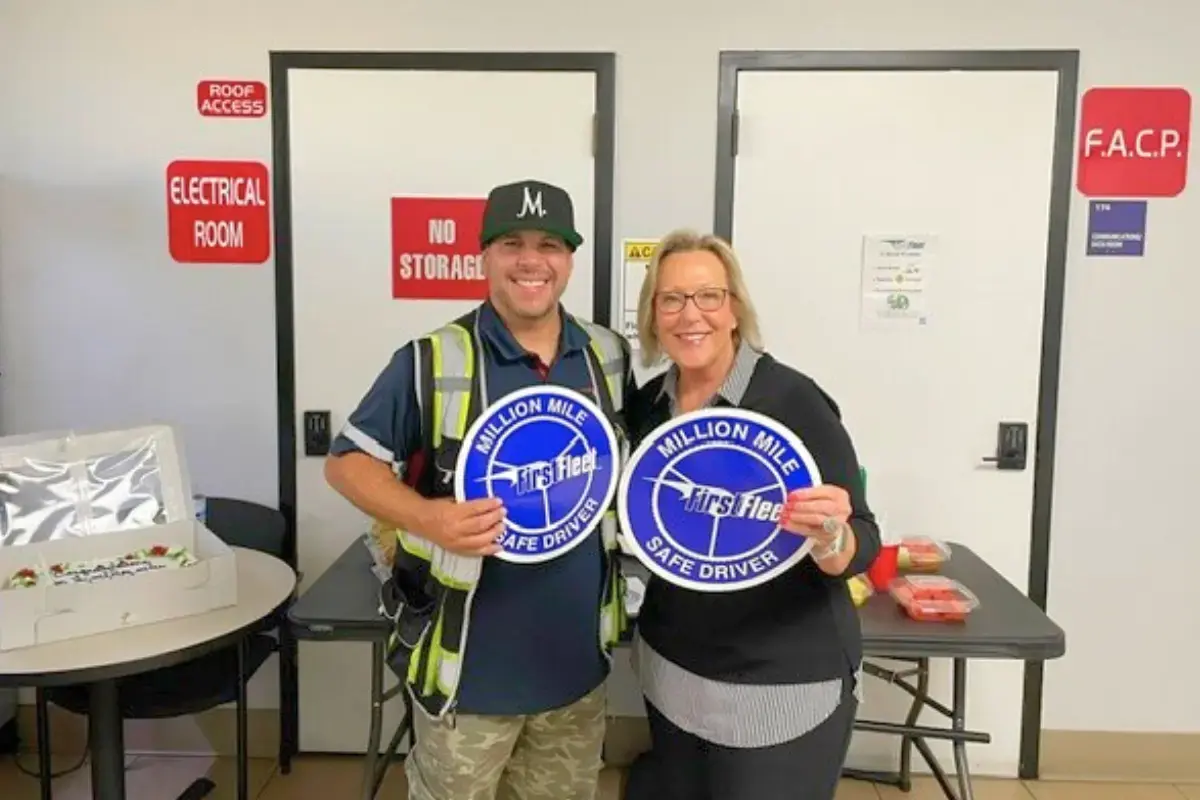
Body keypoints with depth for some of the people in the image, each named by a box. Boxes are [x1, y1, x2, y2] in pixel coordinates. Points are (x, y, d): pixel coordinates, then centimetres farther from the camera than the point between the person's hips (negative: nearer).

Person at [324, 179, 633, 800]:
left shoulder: (610, 356, 2)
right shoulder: (432, 362, -13)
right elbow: (347, 462, -8)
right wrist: (426, 518, -25)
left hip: (578, 658, 5)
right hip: (471, 663, -4)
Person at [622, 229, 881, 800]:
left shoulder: (794, 401, -18)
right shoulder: (646, 405, -2)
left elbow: (861, 546, -18)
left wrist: (830, 539, -38)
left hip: (784, 687, -5)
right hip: (670, 672, 6)